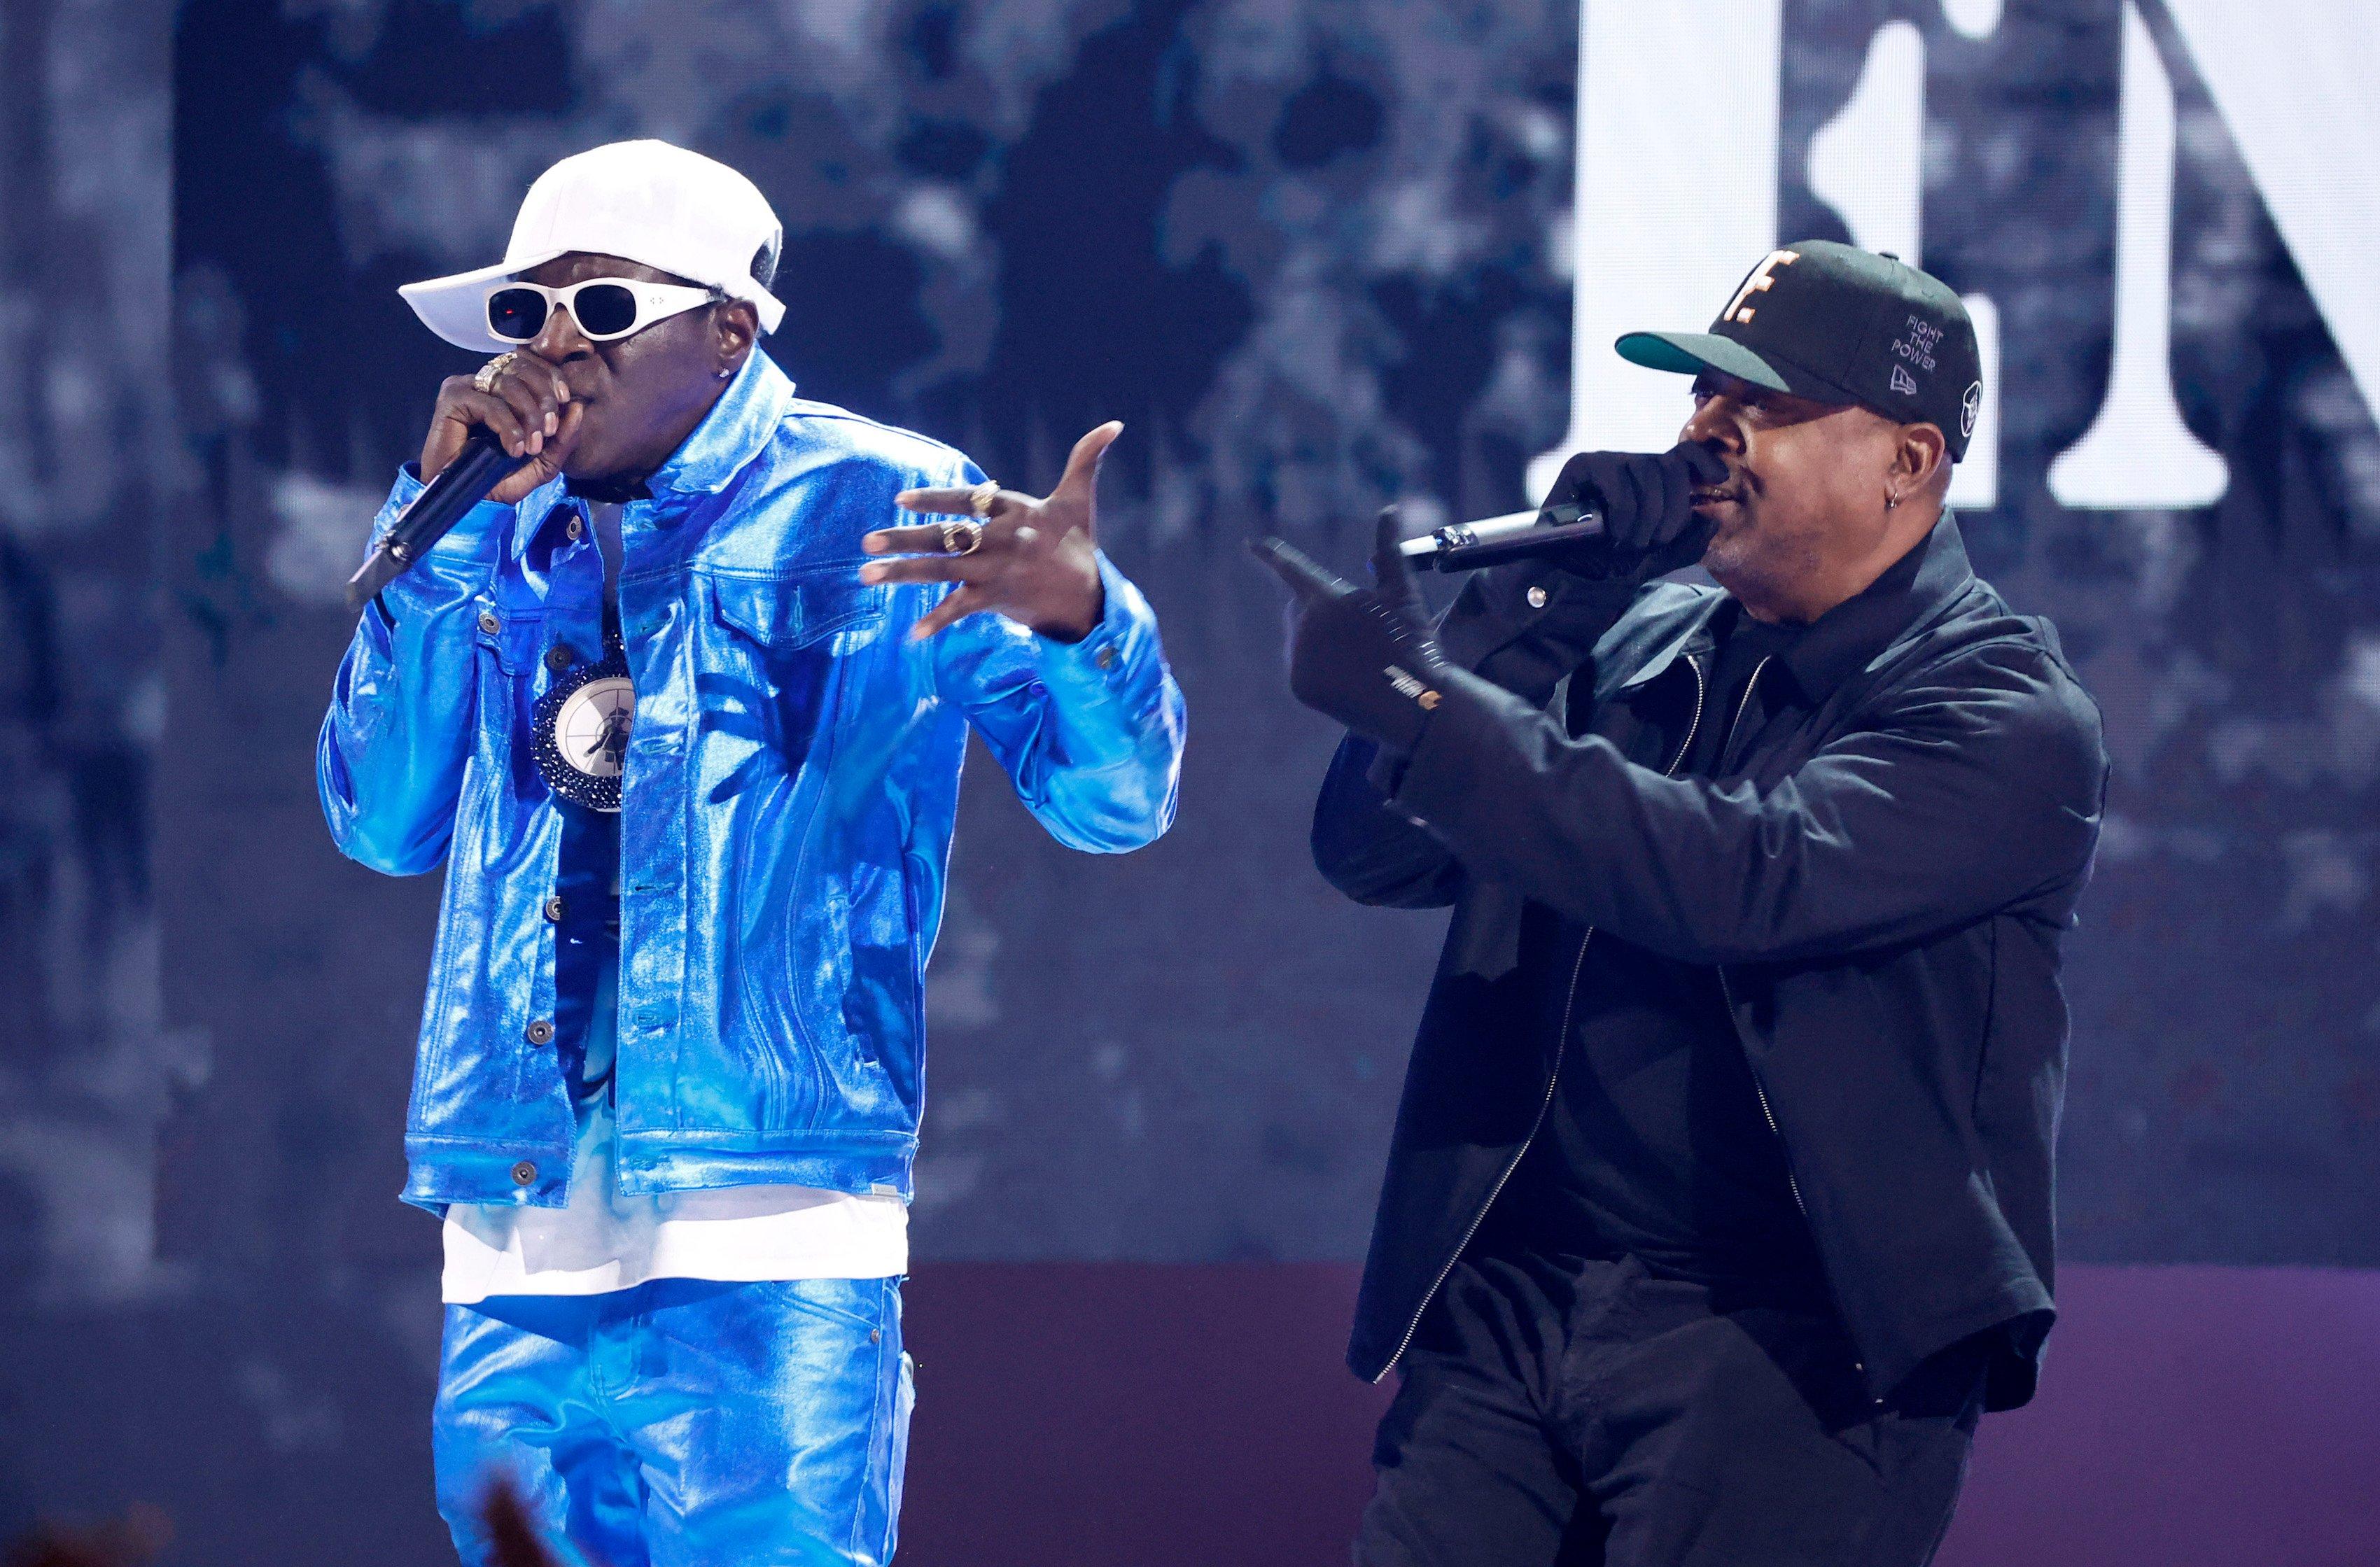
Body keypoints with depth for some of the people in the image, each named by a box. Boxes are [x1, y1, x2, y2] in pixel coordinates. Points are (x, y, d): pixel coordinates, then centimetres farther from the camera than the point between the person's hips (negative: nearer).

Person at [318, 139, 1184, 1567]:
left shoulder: (882, 508, 2)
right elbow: (384, 822, 9)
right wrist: (445, 519, 1)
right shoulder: (507, 537, 17)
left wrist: (1080, 621, -27)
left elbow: (1112, 799, -4)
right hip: (515, 1268, 5)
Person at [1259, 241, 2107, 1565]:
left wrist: (1418, 700, -25)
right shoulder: (1642, 640, 13)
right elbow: (1375, 856, 7)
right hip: (1506, 1296, 5)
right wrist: (1537, 603, -4)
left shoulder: (2007, 722, -7)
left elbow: (1738, 882, -23)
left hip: (1788, 1345, -5)